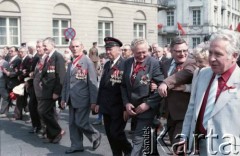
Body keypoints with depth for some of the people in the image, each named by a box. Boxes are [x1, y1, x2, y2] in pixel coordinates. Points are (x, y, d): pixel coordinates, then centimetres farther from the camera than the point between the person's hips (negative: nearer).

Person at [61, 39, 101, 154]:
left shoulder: (87, 62, -9)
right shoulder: (70, 64, 13)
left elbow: (93, 83, -13)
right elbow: (66, 82, 16)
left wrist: (93, 101, -16)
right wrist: (64, 98, 12)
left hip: (82, 99, -7)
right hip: (72, 100, 7)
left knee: (81, 122, -5)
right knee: (72, 123, 10)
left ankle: (95, 136, 19)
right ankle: (76, 145, 22)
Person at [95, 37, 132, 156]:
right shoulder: (107, 65, 11)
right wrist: (99, 102, 14)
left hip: (118, 107, -7)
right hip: (106, 106, 7)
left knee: (116, 132, -6)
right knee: (109, 133, 11)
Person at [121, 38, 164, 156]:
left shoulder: (154, 63, -13)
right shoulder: (127, 63, 4)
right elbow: (124, 85, 9)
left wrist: (148, 104, -19)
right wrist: (126, 103, -4)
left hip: (146, 109, -6)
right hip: (132, 108, 6)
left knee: (138, 140, -7)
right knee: (144, 139, 18)